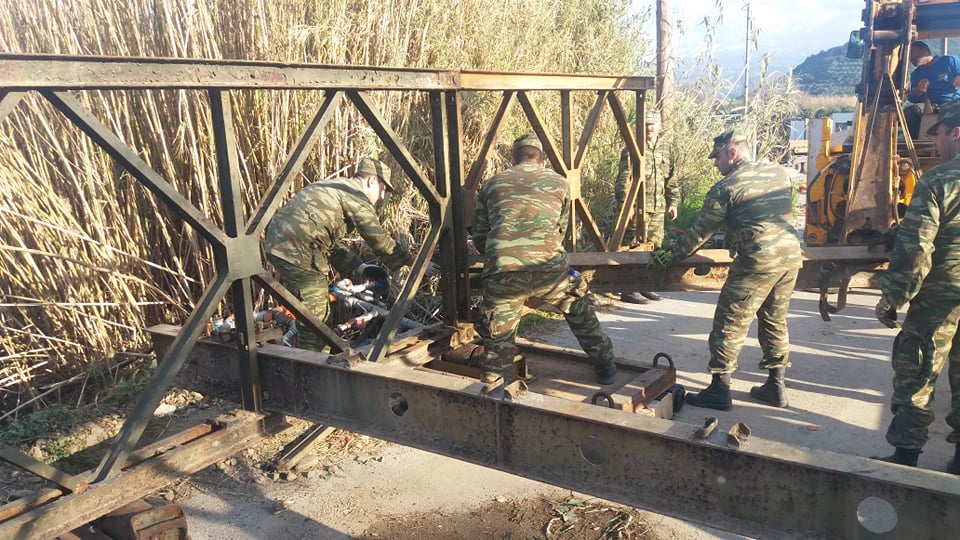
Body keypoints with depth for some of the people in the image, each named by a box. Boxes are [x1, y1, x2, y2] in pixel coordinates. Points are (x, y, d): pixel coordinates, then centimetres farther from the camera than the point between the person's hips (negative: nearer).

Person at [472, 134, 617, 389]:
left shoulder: (491, 184, 24)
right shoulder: (559, 182, 23)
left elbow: (479, 236, 25)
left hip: (501, 271, 0)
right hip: (548, 266, 1)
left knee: (498, 338, 16)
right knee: (579, 311, 28)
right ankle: (605, 365, 40)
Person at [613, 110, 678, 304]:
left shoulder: (665, 151, 17)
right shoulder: (632, 150, -5)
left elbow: (670, 180, 22)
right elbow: (623, 181, -10)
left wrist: (672, 202, 15)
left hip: (658, 209, 7)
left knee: (653, 246, 10)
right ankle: (629, 290, -2)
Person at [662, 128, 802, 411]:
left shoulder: (725, 187, -6)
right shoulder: (781, 173, 13)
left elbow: (700, 231, -2)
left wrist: (672, 252, 12)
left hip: (757, 261, -7)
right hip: (791, 255, 8)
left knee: (729, 325, 2)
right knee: (776, 321, 19)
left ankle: (719, 391, 7)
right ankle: (775, 387, 27)